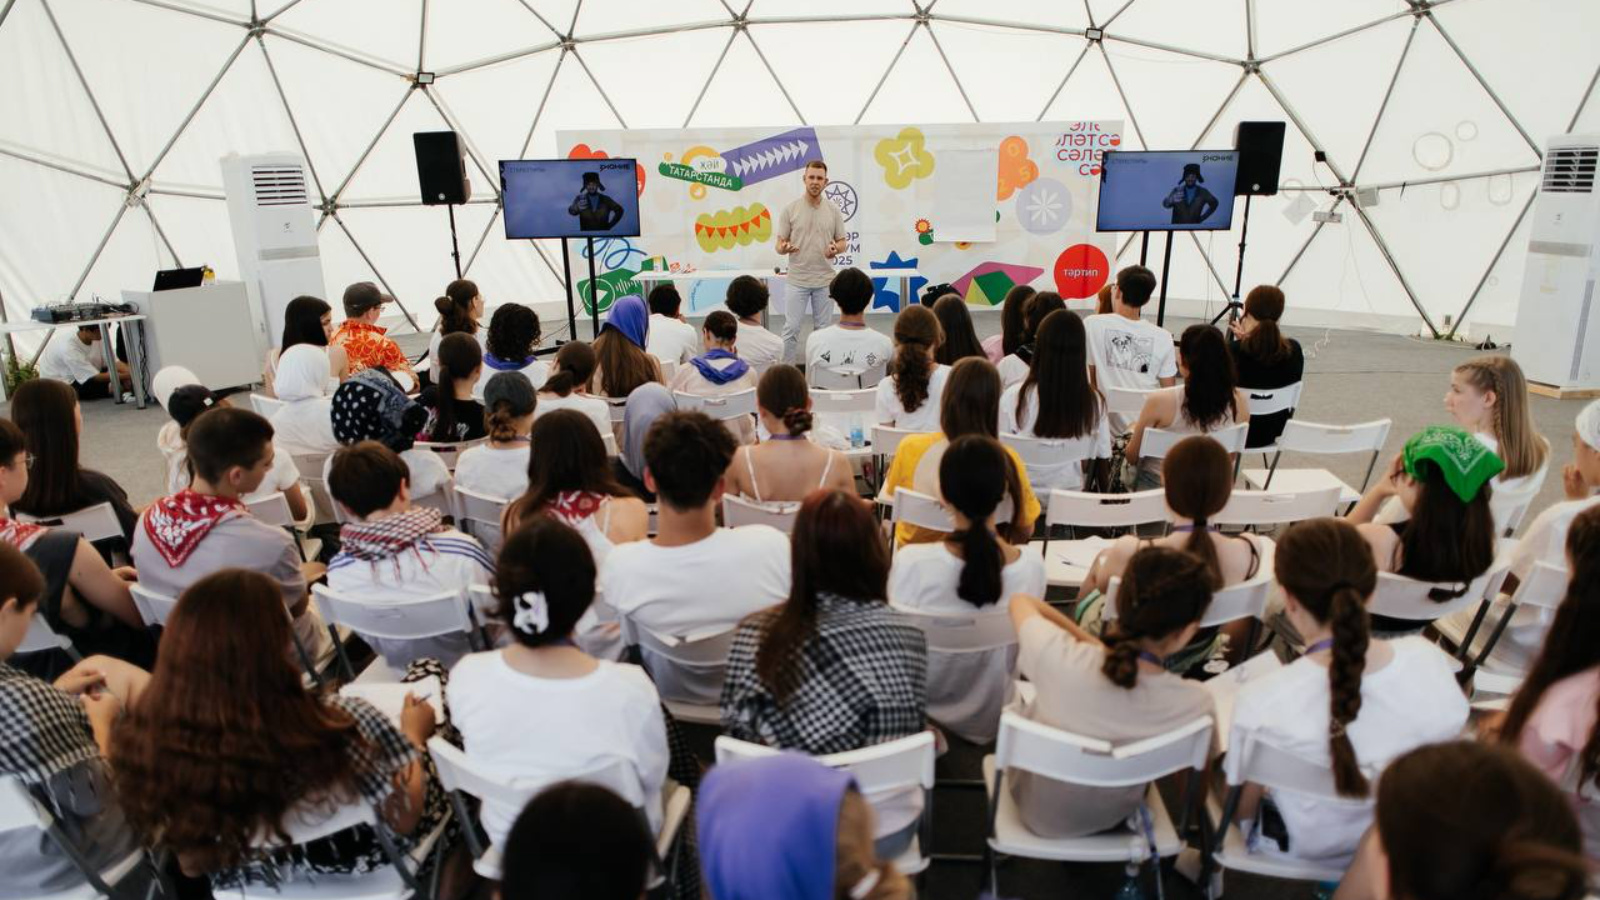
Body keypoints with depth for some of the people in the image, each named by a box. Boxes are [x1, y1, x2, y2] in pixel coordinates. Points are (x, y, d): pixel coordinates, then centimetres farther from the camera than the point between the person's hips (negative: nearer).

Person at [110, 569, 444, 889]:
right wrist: (413, 736, -1)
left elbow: (192, 866, -8)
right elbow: (404, 818, -19)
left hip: (250, 883, 4)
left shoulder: (147, 734, -27)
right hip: (355, 873, -4)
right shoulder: (337, 724, -40)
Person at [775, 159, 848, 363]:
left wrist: (835, 249, -17)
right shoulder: (790, 210, -3)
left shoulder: (834, 210, 2)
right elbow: (779, 243, -1)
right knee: (791, 328, -1)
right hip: (797, 280, -2)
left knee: (821, 329, 9)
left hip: (824, 280, 2)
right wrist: (784, 248, -26)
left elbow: (842, 242, 7)